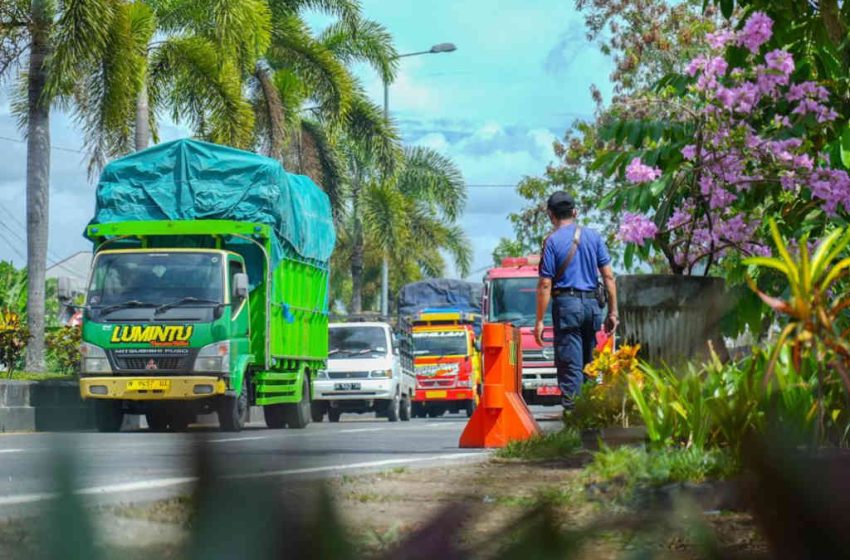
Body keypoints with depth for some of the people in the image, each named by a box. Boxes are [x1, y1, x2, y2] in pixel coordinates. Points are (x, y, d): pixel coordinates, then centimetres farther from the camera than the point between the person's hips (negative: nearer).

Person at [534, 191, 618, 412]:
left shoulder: (552, 241, -3)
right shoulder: (593, 236, 9)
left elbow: (545, 284, -6)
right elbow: (608, 276, 7)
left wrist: (539, 320, -4)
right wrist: (613, 312, 11)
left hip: (566, 304, -4)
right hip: (591, 303, 4)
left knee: (570, 365, -5)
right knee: (589, 363, 12)